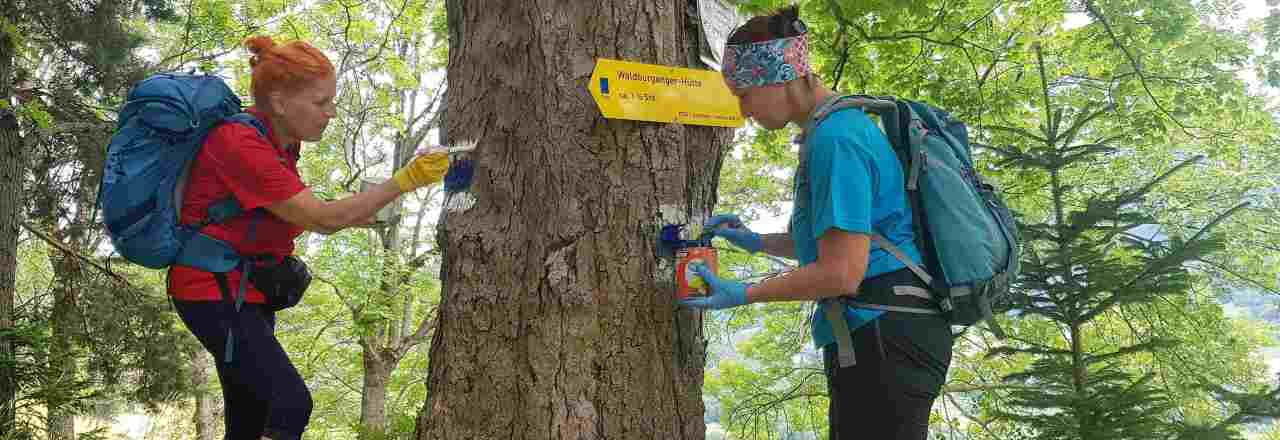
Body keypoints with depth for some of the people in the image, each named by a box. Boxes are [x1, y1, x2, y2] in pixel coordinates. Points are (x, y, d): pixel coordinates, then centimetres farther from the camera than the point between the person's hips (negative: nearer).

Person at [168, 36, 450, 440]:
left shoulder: (279, 143, 7)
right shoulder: (241, 145, -22)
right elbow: (323, 218, -22)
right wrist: (405, 181, -20)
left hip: (249, 291, 9)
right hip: (215, 291, -9)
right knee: (292, 404, -18)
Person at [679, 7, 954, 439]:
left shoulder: (835, 138, -19)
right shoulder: (844, 125, 14)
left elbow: (841, 272, -22)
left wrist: (742, 294, -11)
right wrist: (758, 241, 17)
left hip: (883, 338, -10)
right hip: (884, 336, 10)